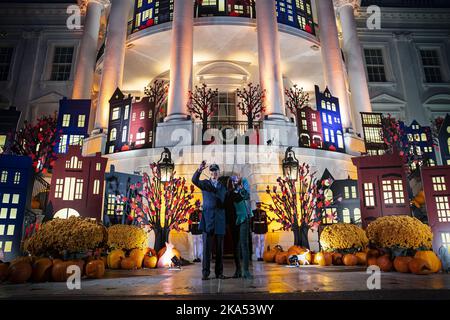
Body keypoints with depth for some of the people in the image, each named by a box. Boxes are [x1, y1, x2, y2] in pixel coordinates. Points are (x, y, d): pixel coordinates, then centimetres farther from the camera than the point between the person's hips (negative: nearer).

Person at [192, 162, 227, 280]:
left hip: (219, 220, 3)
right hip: (207, 219, -3)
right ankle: (205, 273, 3)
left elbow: (225, 203, 16)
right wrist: (199, 170, -36)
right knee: (206, 247, -3)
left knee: (219, 248, 6)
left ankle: (219, 272, 15)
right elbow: (194, 180, -16)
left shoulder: (223, 187, 15)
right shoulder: (204, 183, 6)